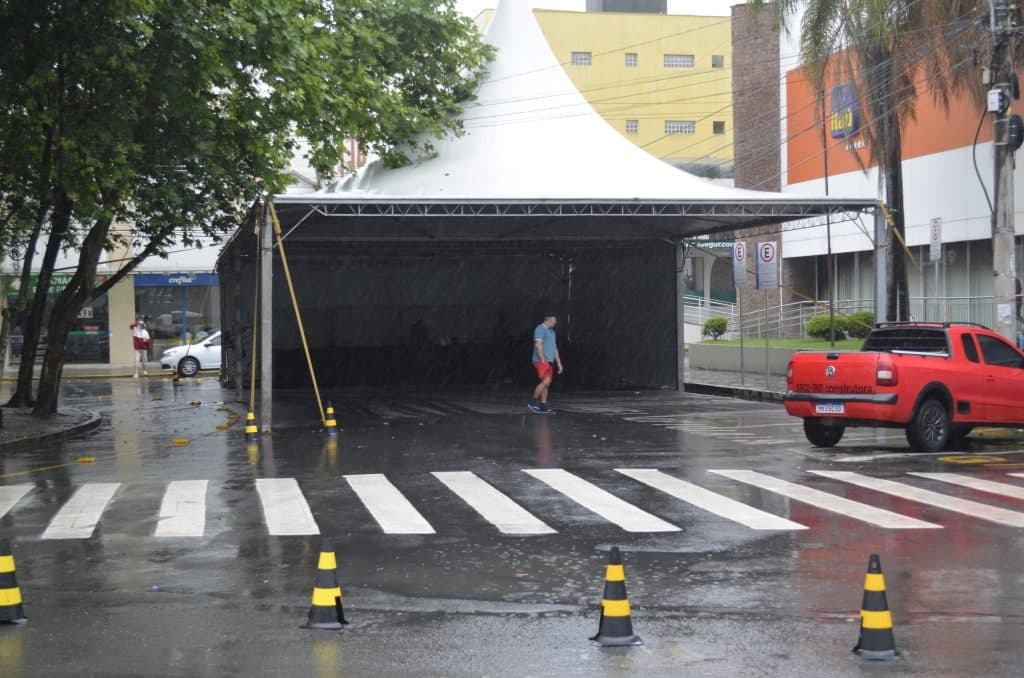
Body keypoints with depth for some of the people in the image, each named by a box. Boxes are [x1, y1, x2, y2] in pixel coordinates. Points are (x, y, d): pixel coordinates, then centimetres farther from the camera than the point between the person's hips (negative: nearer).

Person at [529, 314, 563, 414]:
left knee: (547, 384, 4)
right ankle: (533, 402, -10)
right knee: (545, 381, -18)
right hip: (541, 361, -9)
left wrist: (559, 363, 20)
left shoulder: (551, 331, 22)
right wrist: (543, 360, -20)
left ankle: (543, 406, 4)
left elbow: (555, 349, 25)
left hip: (549, 362, 9)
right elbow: (538, 345, -16)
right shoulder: (540, 329, -7)